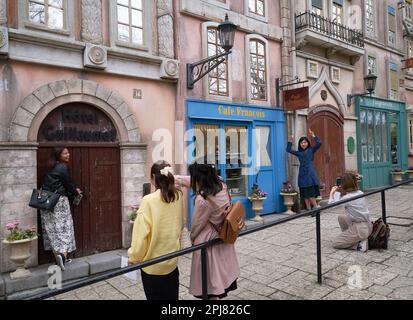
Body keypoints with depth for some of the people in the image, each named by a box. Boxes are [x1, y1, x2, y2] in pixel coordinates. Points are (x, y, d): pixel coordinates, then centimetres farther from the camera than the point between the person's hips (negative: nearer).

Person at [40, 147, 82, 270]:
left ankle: (58, 256, 12)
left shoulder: (53, 168, 14)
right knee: (63, 228, 0)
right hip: (59, 201, -7)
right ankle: (63, 254, -13)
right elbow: (68, 184, -5)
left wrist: (73, 189, 18)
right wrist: (76, 191, 13)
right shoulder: (63, 168, -10)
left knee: (52, 229, 7)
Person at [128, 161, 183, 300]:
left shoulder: (148, 201, -22)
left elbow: (140, 234, -19)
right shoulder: (178, 197, -5)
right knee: (171, 297, 21)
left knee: (155, 297, 15)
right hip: (172, 261, 5)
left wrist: (133, 257, -6)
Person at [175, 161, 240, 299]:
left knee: (211, 282, 11)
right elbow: (189, 181, 3)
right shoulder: (221, 184, -10)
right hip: (222, 238, 8)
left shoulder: (203, 200, -31)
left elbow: (196, 225, -13)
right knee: (220, 272, 23)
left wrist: (192, 237, 7)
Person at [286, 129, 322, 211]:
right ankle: (308, 210, 14)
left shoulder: (311, 150, 5)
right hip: (302, 175, 4)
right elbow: (289, 150, 18)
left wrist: (313, 135, -11)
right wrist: (290, 142, 5)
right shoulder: (299, 153, 13)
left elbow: (319, 143, -8)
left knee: (311, 195, -10)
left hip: (310, 174, -4)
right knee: (305, 195, 7)